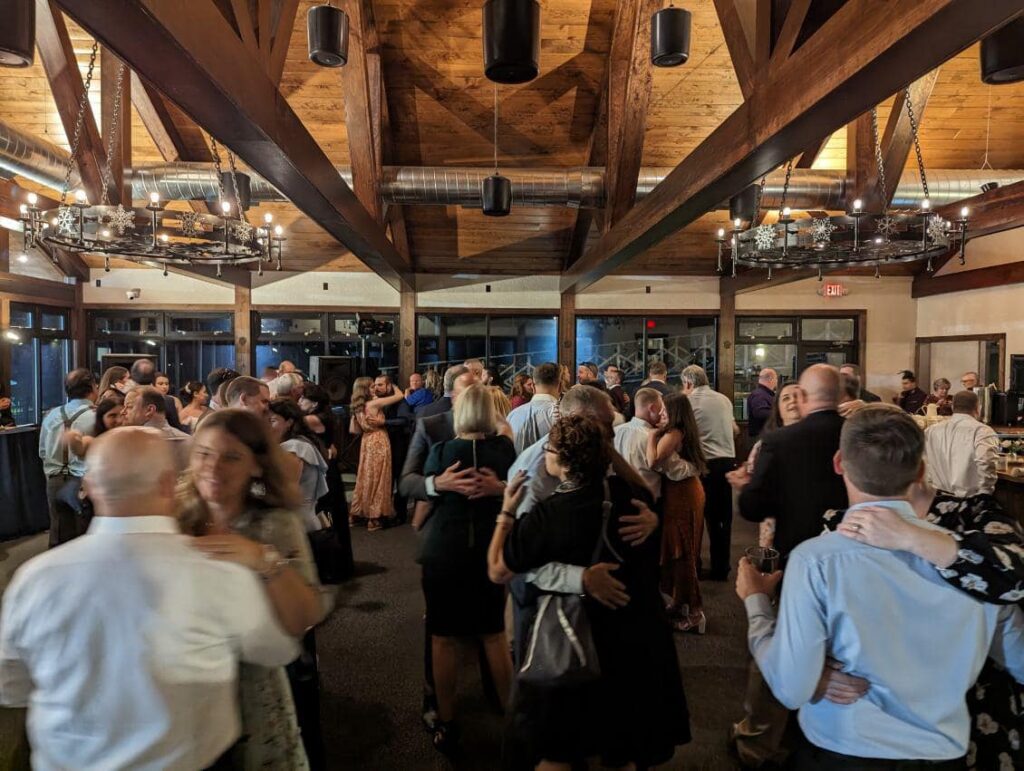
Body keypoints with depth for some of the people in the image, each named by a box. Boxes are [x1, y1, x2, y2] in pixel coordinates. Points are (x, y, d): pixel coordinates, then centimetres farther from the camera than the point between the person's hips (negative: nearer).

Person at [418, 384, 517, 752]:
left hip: (444, 552, -2)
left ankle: (445, 722, 22)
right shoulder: (505, 448, -4)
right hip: (491, 550, 3)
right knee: (494, 634, 17)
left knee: (442, 638, 11)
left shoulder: (440, 451, -10)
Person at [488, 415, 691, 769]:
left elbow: (497, 571, -14)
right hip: (636, 638, 5)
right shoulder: (633, 494, -15)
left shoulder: (545, 517, -27)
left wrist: (506, 511, -6)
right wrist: (612, 453, 8)